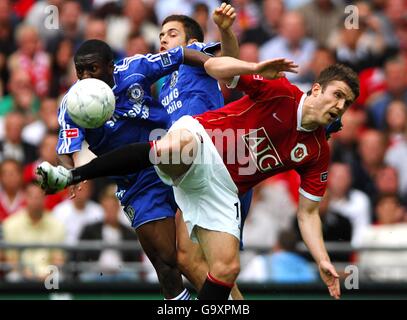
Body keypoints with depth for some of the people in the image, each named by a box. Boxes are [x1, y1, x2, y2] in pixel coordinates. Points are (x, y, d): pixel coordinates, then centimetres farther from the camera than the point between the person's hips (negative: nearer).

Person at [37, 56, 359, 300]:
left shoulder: (318, 153, 7)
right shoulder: (280, 91, -6)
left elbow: (307, 213, 10)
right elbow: (213, 66, -11)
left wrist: (323, 261, -4)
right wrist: (256, 69, -29)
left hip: (221, 188, 5)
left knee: (227, 267, -9)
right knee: (173, 148, -42)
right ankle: (70, 176, -30)